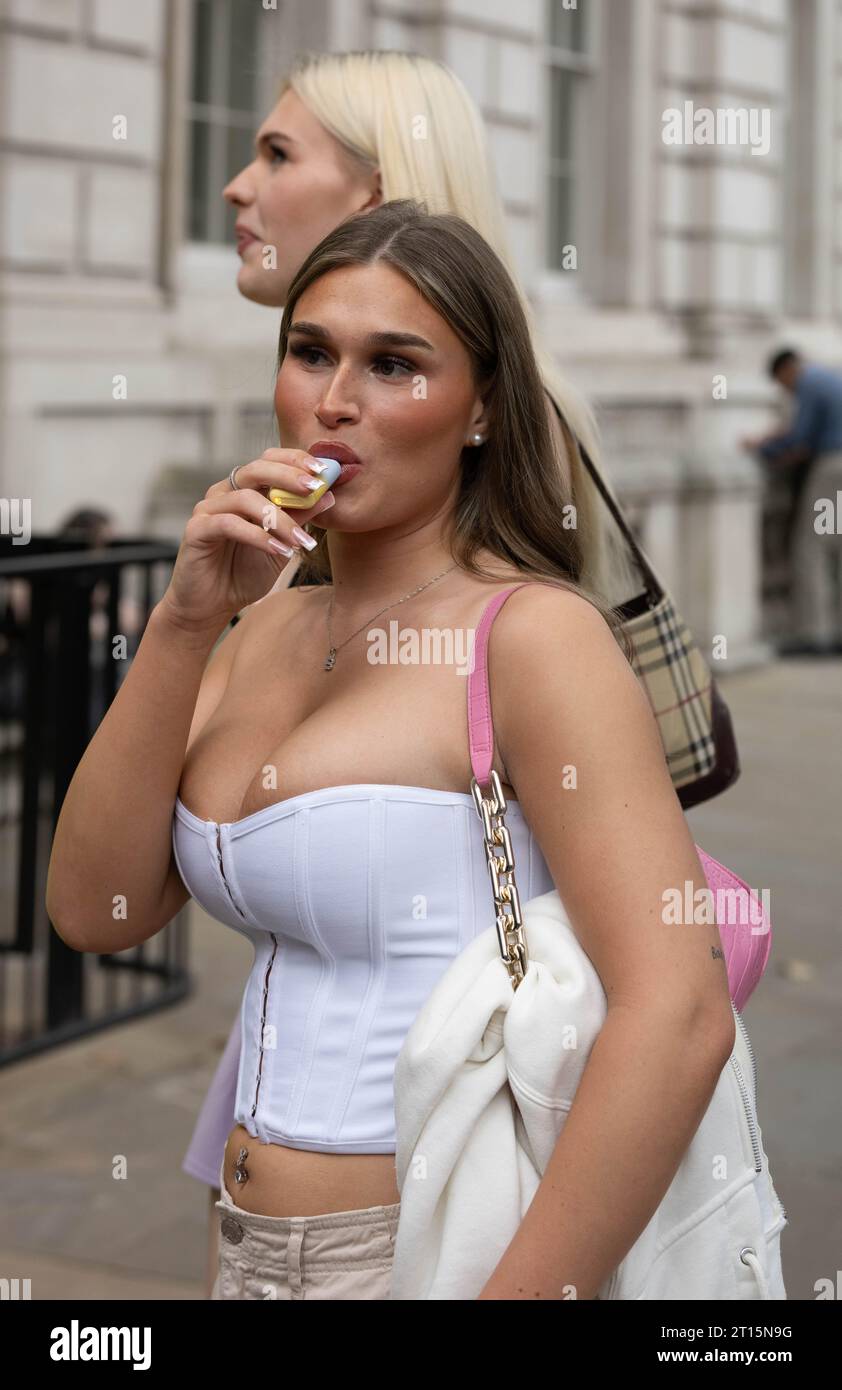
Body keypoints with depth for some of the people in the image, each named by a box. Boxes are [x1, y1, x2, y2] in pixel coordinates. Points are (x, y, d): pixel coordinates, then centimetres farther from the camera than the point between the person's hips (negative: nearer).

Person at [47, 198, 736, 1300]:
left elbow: (678, 1014, -24)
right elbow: (94, 911, -1)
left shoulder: (533, 631, -15)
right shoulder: (267, 628, 7)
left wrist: (520, 1294, -25)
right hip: (249, 1250, 7)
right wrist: (184, 621, -9)